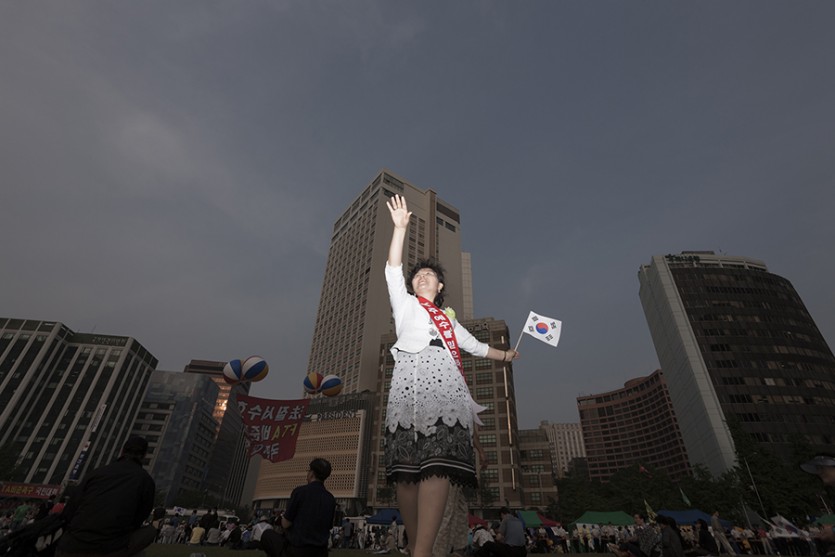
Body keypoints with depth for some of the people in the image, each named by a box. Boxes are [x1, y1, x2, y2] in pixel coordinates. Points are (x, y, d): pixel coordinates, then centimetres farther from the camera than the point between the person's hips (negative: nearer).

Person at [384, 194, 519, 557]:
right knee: (407, 465, -13)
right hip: (411, 383, -2)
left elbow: (475, 346, 45)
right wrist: (400, 227, 5)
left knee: (438, 463, -19)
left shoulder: (449, 321, 35)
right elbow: (393, 269, 11)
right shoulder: (405, 305, 24)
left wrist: (505, 355, 49)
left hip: (444, 385, 3)